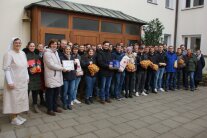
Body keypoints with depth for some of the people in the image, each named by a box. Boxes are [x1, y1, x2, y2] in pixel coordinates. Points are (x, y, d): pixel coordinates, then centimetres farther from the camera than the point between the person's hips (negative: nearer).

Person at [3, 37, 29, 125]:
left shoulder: (23, 53, 8)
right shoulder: (9, 54, -13)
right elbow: (6, 69, -16)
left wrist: (27, 77, 11)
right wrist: (10, 82, -20)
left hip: (23, 81, 7)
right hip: (14, 81, -7)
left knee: (21, 98, 14)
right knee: (14, 98, 2)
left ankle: (18, 115, 29)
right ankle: (13, 118, 16)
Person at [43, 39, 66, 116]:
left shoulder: (56, 52, 17)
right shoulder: (47, 53, -10)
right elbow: (51, 65, -18)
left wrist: (62, 67, 3)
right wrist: (62, 68, -13)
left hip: (57, 76, 8)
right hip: (51, 77, -8)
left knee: (56, 93, 14)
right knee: (50, 94, 3)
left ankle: (55, 107, 28)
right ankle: (49, 109, 15)